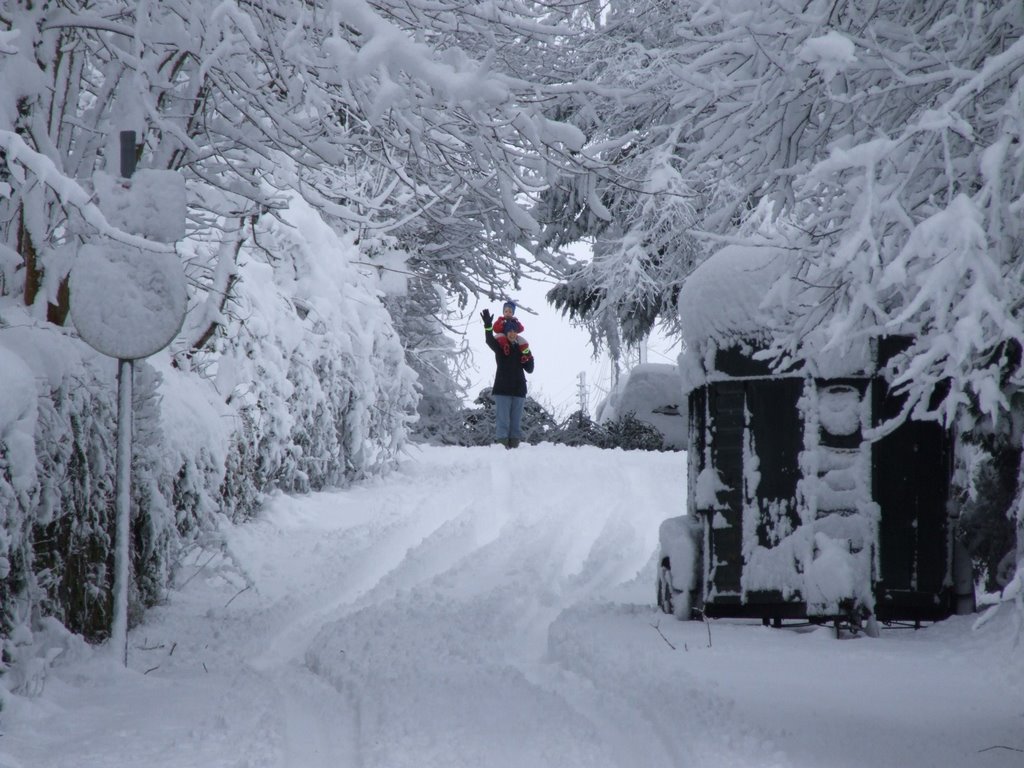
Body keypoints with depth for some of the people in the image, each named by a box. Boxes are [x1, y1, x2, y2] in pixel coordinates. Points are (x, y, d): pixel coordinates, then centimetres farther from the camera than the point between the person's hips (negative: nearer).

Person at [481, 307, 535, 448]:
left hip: (518, 390, 3)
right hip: (502, 389, -3)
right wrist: (488, 325, -34)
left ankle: (514, 444, 7)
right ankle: (502, 444, -12)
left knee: (516, 421, 4)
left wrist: (527, 355, -8)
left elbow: (530, 369, 9)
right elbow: (489, 340, -18)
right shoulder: (500, 347, 3)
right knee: (502, 420, -8)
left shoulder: (521, 348, 11)